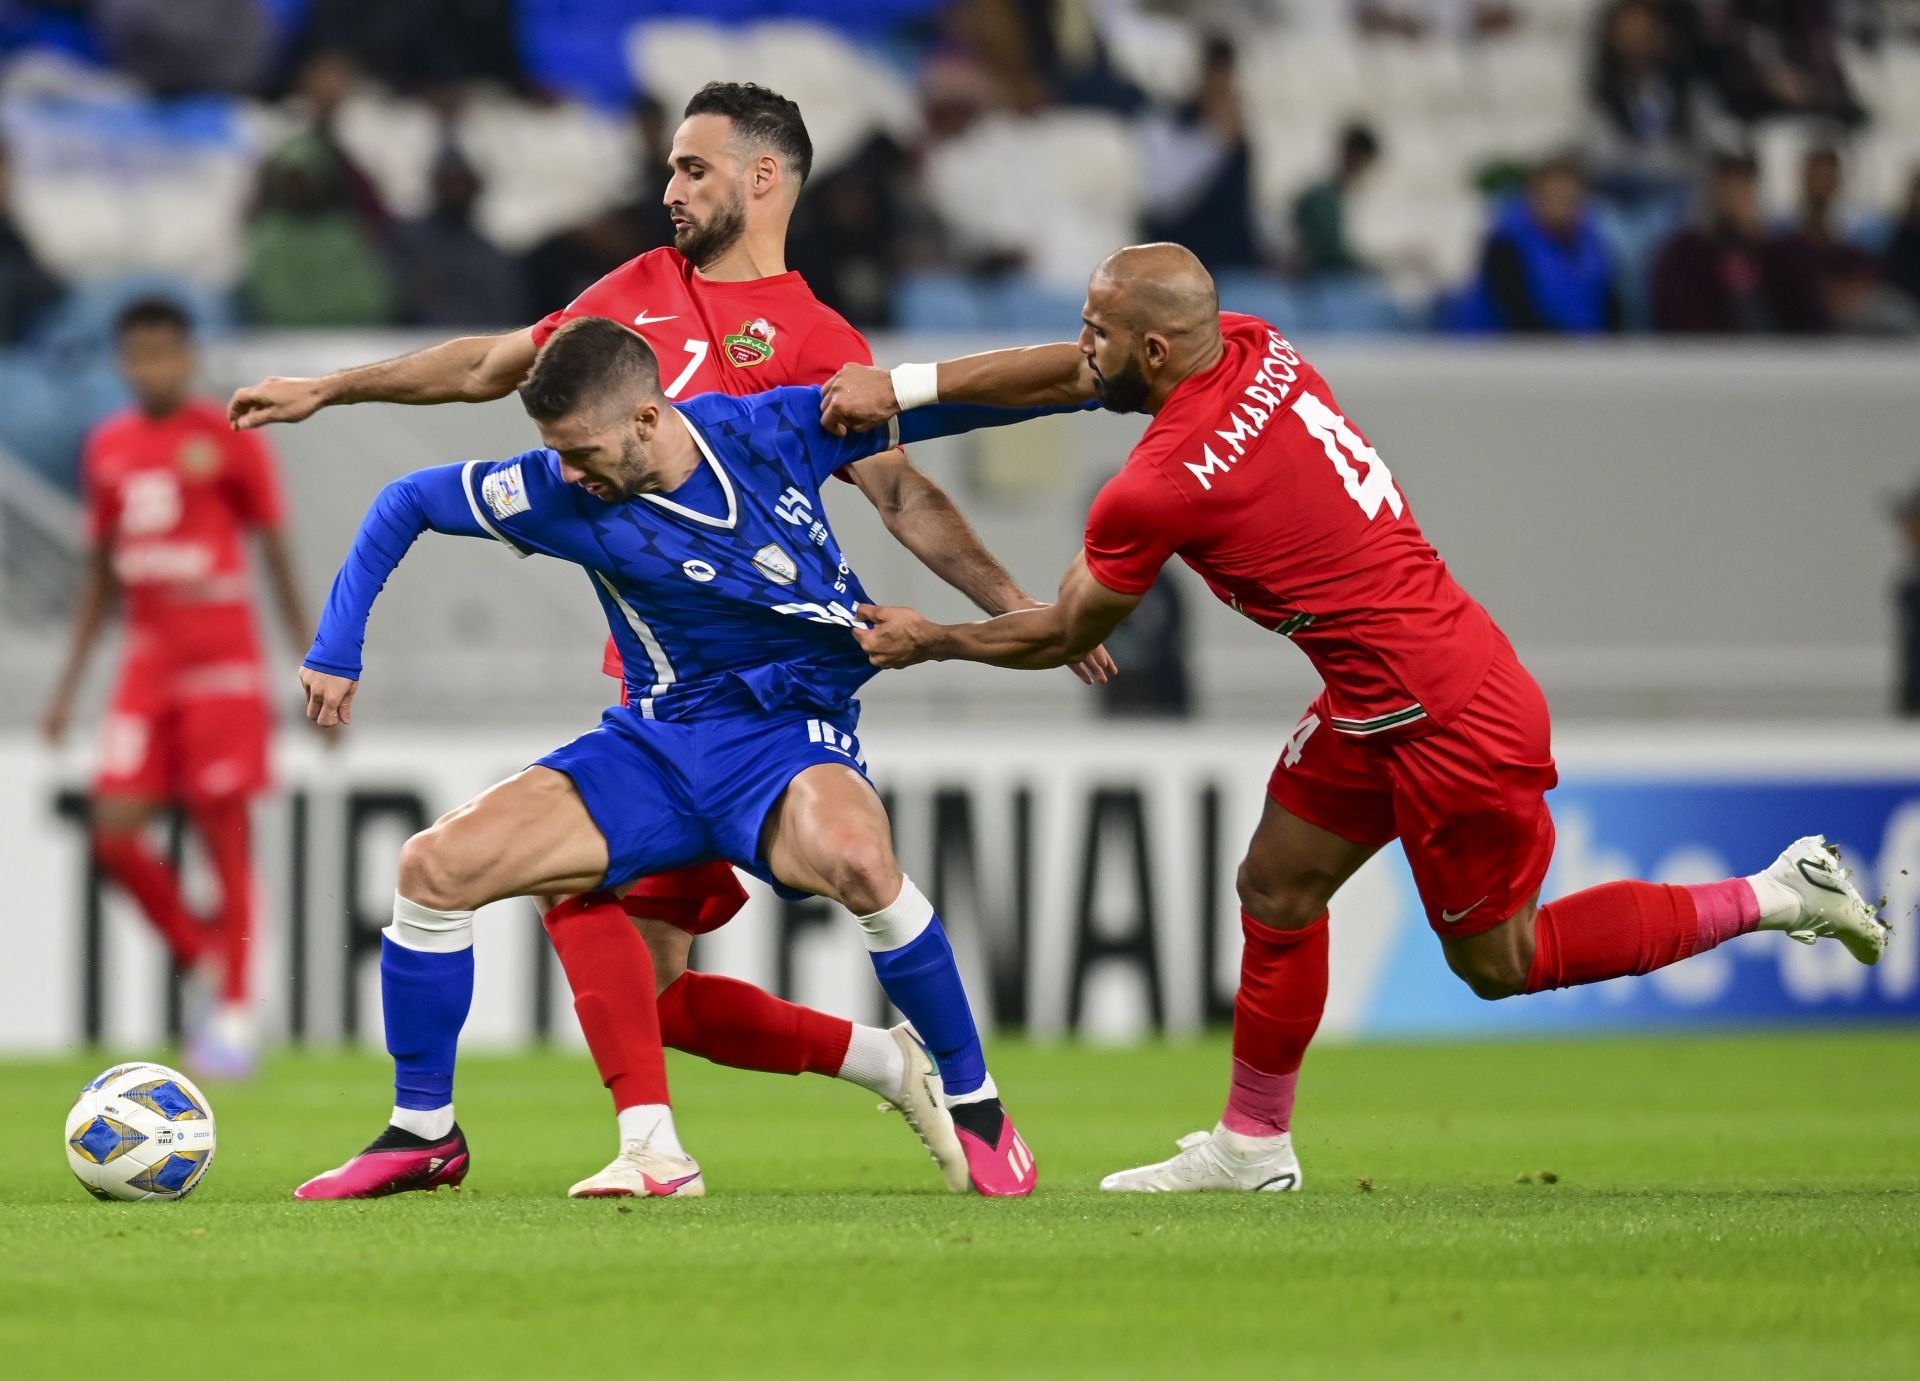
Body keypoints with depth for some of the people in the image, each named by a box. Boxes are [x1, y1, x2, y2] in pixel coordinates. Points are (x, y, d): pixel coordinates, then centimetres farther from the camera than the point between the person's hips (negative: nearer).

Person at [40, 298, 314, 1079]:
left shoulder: (229, 441, -4)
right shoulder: (109, 449, 9)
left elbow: (280, 561, -1)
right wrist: (69, 683, 17)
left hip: (223, 664, -4)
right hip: (147, 663, 4)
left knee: (224, 832, -4)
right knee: (114, 834, -7)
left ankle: (234, 1022, 3)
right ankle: (206, 957, 14)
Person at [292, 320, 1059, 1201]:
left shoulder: (772, 432, -12)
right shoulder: (562, 496, -8)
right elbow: (408, 501, 6)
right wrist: (337, 649, 2)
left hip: (791, 739, -3)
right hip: (654, 746, 3)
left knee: (851, 855, -38)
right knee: (435, 864, -14)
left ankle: (974, 1103, -17)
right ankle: (423, 1136, 6)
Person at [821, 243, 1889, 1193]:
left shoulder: (1157, 489, -22)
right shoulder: (1256, 351, -1)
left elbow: (1064, 637, -5)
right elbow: (1077, 377, 14)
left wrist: (928, 641, 11)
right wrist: (902, 387, 10)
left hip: (1449, 722, -9)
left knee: (1499, 963, 8)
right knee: (1277, 890, 14)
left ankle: (1774, 899, 11)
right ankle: (1253, 1145, 23)